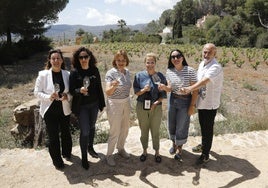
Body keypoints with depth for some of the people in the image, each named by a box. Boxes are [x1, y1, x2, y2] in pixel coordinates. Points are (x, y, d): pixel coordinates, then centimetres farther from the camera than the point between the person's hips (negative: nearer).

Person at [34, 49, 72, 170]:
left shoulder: (67, 74, -6)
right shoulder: (43, 75, -10)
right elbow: (37, 92, -7)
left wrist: (67, 96, -19)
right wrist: (48, 97, -23)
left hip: (64, 109, 2)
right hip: (50, 110, -2)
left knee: (65, 133, 18)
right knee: (53, 136, 8)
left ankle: (66, 153, 45)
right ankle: (57, 161, 28)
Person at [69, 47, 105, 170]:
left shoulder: (94, 70, -3)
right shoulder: (75, 72, -11)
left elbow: (99, 88, 3)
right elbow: (71, 90, -9)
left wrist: (102, 104, 7)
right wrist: (80, 90, -31)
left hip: (94, 104, 4)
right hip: (81, 106, -4)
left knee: (92, 127, 20)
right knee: (84, 131, -3)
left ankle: (90, 147, 43)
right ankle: (84, 157, 16)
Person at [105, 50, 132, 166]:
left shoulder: (127, 72, 2)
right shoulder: (110, 73, -17)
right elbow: (107, 92, -24)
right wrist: (113, 86, -45)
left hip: (126, 103, 7)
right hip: (114, 104, -6)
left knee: (125, 128, 17)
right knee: (115, 131, 0)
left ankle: (121, 148, 39)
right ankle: (109, 154, 20)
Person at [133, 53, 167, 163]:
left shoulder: (160, 76, -4)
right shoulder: (139, 75, -3)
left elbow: (163, 94, 0)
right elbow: (136, 92, 0)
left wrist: (156, 103, -15)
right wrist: (144, 90, -20)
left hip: (156, 107, -1)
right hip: (142, 107, 1)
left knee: (155, 131, 10)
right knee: (144, 130, 13)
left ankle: (157, 152, 30)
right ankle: (144, 151, 33)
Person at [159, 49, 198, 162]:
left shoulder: (190, 71, -14)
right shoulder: (169, 71, -2)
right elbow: (170, 89, -1)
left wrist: (192, 106, -12)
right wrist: (164, 87, -24)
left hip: (185, 101, -4)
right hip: (172, 100, 4)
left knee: (181, 127, 6)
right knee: (171, 125, 15)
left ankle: (180, 149, 30)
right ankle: (174, 144, 42)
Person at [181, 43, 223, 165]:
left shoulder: (216, 67, -22)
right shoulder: (201, 64, 6)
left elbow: (204, 81, -38)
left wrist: (189, 89, -52)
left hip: (210, 104, -8)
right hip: (202, 102, 8)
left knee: (207, 129, 4)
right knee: (203, 126, 24)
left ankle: (205, 154, 18)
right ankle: (204, 145, 45)